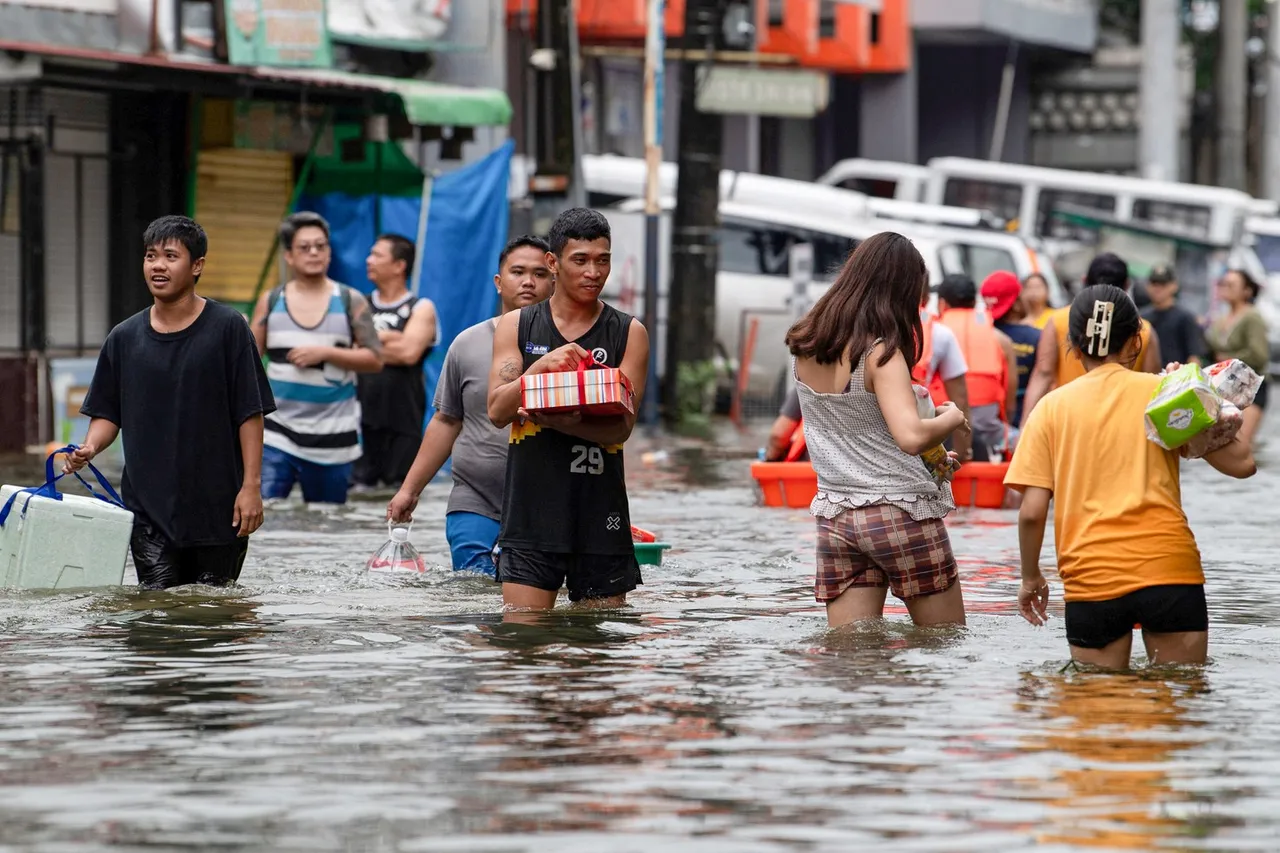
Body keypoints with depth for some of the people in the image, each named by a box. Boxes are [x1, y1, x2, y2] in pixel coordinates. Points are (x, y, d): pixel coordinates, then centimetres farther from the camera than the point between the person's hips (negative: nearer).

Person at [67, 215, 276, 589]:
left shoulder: (228, 328, -2)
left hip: (218, 507, -2)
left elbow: (250, 414, -3)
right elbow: (107, 414, 12)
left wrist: (251, 485, -10)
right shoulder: (124, 338, 8)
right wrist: (88, 449, -9)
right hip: (148, 508, 2)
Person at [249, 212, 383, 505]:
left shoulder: (351, 302, 0)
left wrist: (325, 352, -15)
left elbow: (375, 360, -3)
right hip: (277, 434, 0)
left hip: (332, 439, 0)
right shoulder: (271, 302, 4)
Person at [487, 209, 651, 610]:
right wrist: (541, 366, -19)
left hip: (600, 514, 0)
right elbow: (497, 411, -2)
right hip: (531, 511, 0)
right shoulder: (515, 326, 8)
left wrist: (558, 421, -22)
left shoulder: (629, 333, 5)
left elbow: (621, 427, -5)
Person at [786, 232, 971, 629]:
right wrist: (951, 419, -8)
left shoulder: (806, 349, 6)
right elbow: (911, 436, -26)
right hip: (900, 513, -6)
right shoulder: (881, 352, -15)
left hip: (835, 516, 6)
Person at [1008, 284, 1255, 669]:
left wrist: (1031, 577, 15)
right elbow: (1241, 462, 4)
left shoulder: (1052, 407, 6)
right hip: (1170, 567, 0)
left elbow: (1032, 512, 1)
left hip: (1092, 579, 0)